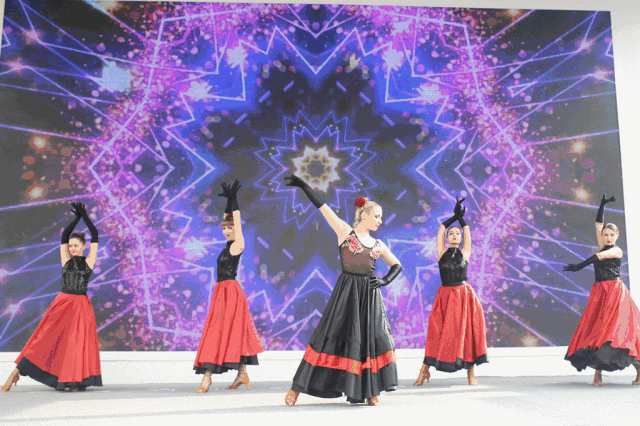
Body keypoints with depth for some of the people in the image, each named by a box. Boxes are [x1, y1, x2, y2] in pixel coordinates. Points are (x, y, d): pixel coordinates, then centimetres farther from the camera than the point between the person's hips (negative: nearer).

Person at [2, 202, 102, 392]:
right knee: (48, 338, -5)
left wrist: (85, 217, 4)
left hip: (81, 306, -1)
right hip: (62, 304, 1)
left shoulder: (88, 262, 5)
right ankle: (16, 372, -1)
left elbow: (95, 236, 1)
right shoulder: (66, 261, 11)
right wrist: (77, 218, 4)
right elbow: (64, 236, 7)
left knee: (78, 342, -4)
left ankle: (75, 381, 3)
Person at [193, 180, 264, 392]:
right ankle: (242, 374, 16)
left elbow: (237, 221, -12)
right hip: (223, 291, 9)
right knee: (232, 330, 10)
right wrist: (228, 200, 20)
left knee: (222, 329, -9)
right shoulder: (229, 244, 13)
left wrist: (234, 199, -7)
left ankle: (207, 376, -9)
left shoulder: (237, 245, -8)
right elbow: (227, 219, 22)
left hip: (230, 291, -9)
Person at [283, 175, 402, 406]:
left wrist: (385, 280, 5)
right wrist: (303, 185, -3)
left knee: (372, 338, -1)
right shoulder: (344, 231, 4)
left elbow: (397, 265, 24)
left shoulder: (378, 245, 15)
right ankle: (298, 387, 4)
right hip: (346, 292, -4)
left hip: (370, 295, 4)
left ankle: (370, 391, 11)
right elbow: (323, 207, 0)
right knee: (332, 335, -5)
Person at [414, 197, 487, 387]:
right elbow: (441, 228, 2)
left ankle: (470, 372, 9)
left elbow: (467, 231, 1)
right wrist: (455, 215, 5)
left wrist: (460, 216, 2)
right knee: (438, 332, -2)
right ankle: (425, 370, 6)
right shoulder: (442, 252, 6)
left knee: (467, 331, 0)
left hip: (464, 295, 1)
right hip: (445, 295, -1)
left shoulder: (465, 252, 7)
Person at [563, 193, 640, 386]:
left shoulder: (617, 251, -2)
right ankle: (598, 373, -5)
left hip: (615, 292, -6)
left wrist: (579, 266, -25)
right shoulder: (603, 247, 15)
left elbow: (599, 256, -17)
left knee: (616, 328, -14)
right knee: (596, 327, -3)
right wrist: (602, 205, 19)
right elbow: (598, 224, 17)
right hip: (599, 292, 6)